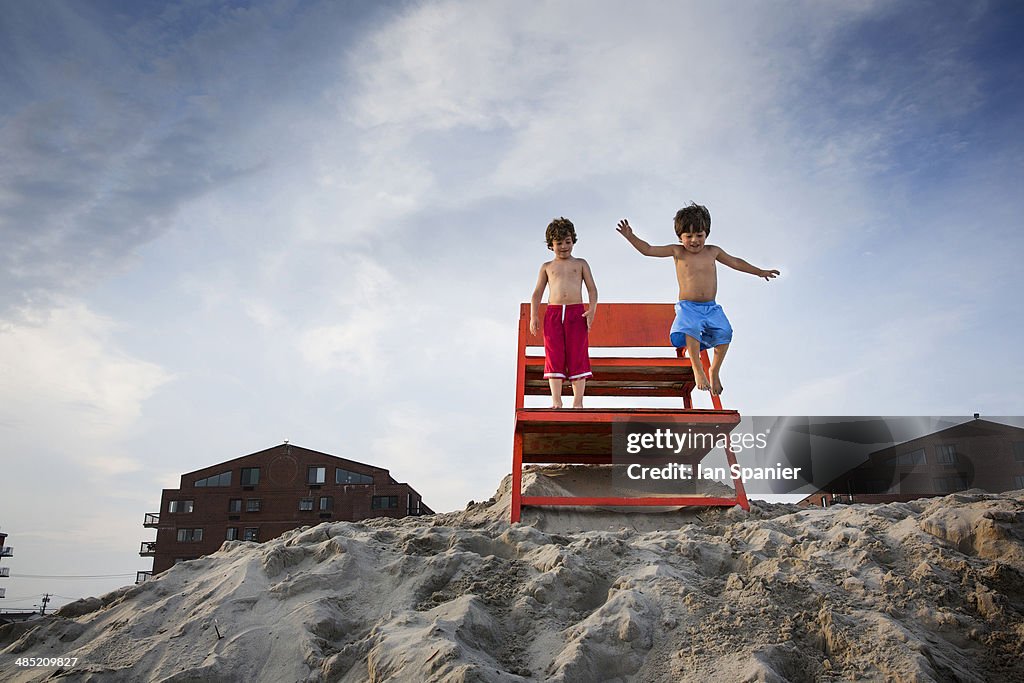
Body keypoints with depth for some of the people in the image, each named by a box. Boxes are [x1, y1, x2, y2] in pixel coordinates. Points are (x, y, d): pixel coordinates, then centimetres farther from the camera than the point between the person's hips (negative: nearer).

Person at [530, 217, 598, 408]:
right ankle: (556, 401, 1)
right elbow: (537, 292, 12)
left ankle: (578, 402, 0)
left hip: (576, 313, -1)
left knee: (578, 356, -3)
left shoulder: (580, 264, 14)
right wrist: (533, 315, -1)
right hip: (553, 313, 1)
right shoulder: (547, 267, 16)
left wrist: (592, 308, -9)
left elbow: (592, 288, 8)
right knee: (554, 356, -3)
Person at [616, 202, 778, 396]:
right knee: (691, 329, -33)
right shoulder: (677, 252, 2)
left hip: (711, 307, 3)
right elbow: (648, 250, -1)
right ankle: (697, 369, -17)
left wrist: (760, 272, 32)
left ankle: (715, 371, 3)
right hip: (688, 307, -3)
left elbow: (735, 262, 25)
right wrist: (631, 237, -14)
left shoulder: (713, 251, 9)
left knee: (724, 333, -19)